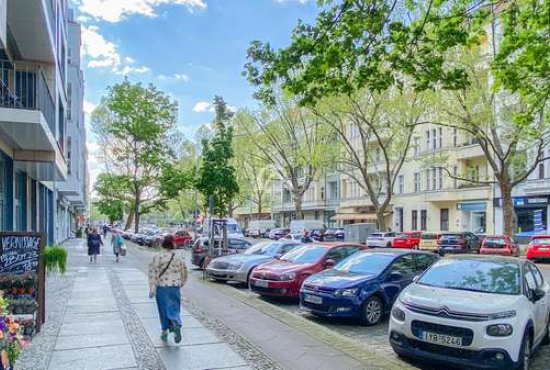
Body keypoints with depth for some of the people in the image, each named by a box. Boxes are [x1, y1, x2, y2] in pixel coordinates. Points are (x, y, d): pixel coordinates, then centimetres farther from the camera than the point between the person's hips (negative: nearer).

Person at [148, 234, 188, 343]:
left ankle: (164, 331, 21)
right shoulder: (179, 258, 2)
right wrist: (180, 284, 25)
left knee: (163, 310, 12)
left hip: (161, 287, -1)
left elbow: (153, 273, -10)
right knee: (174, 308, 6)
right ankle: (176, 325, -20)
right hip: (175, 287, 1)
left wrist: (152, 289, -7)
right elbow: (184, 273, 10)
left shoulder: (157, 258, -6)